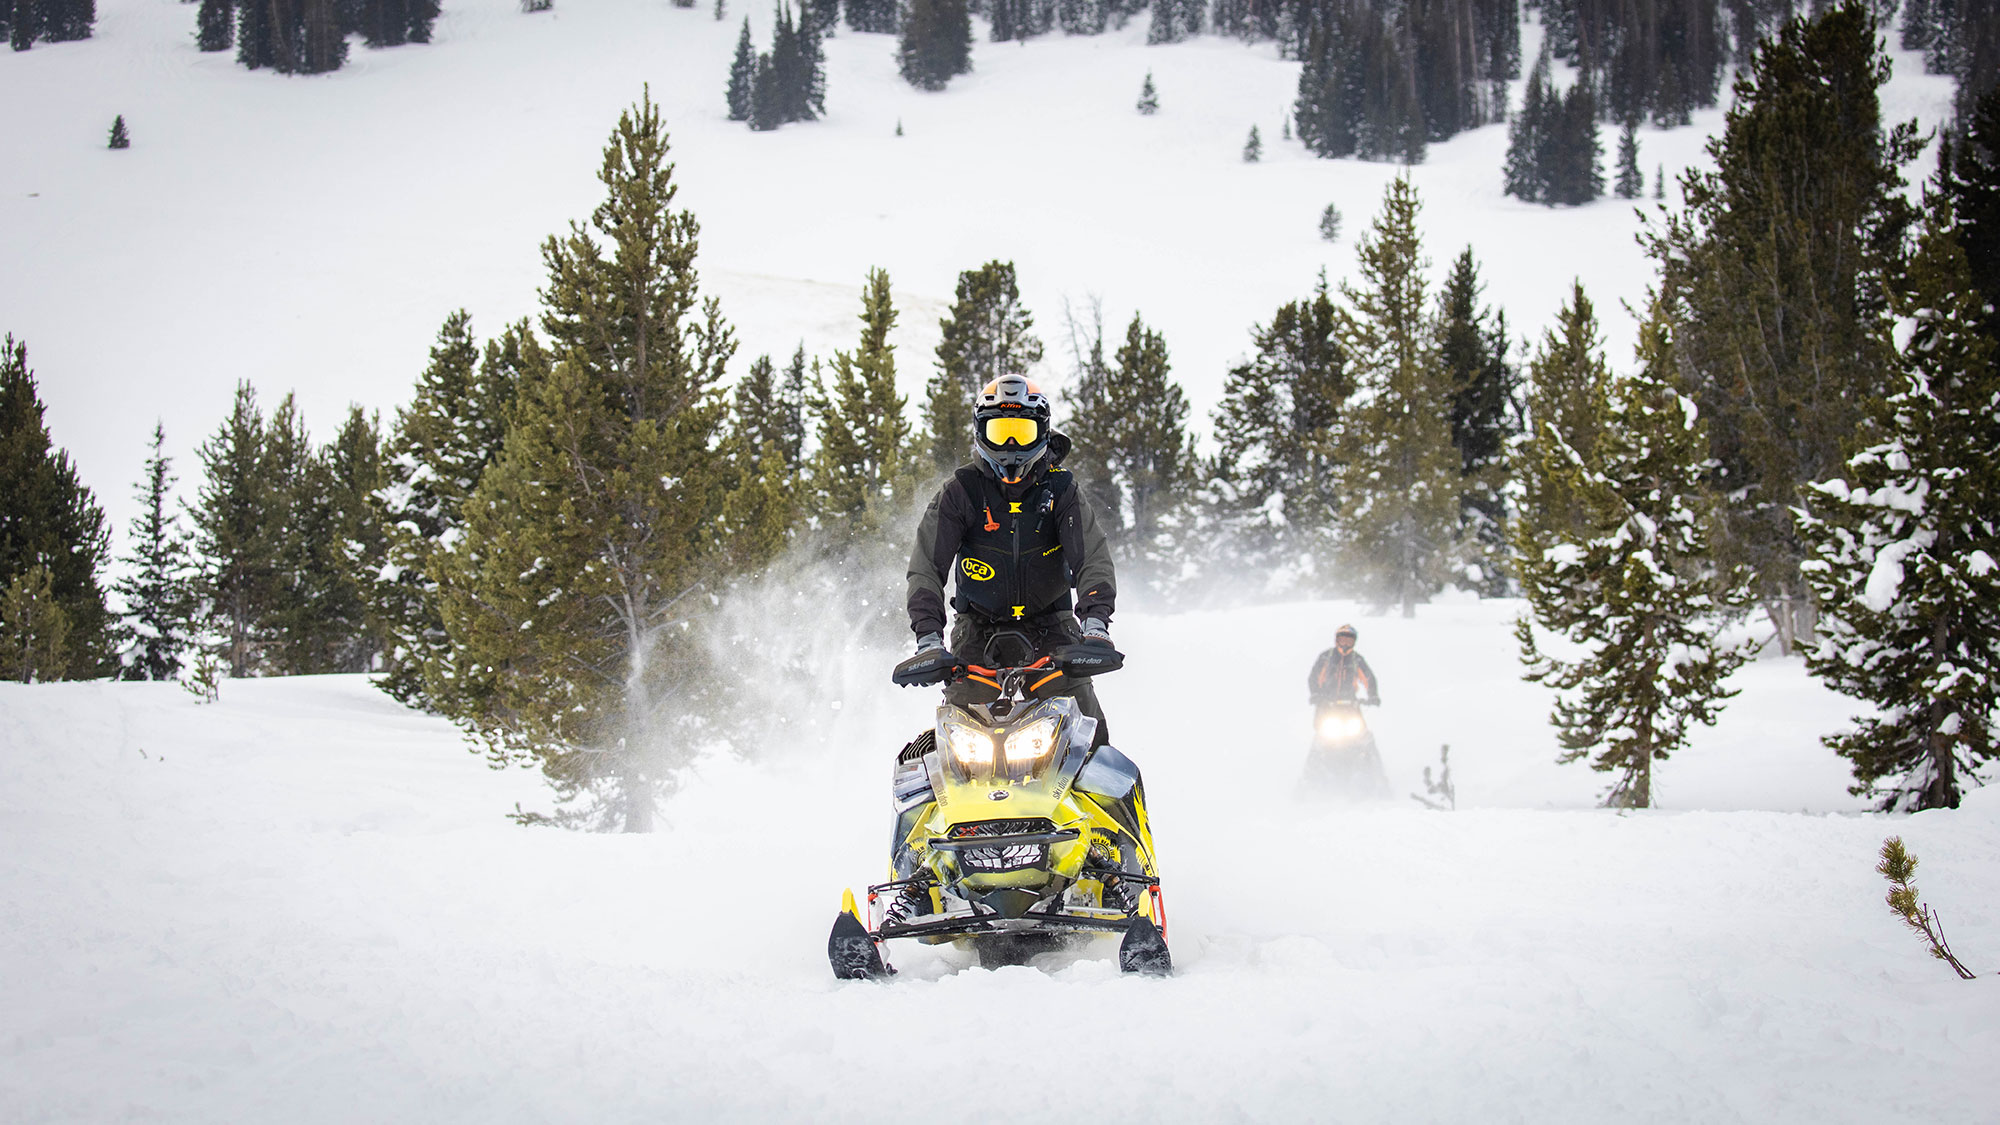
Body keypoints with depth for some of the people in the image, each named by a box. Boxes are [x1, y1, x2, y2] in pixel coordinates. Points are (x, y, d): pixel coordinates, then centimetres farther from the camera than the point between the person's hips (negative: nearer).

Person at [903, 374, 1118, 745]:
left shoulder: (1060, 488, -4)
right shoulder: (961, 491, -7)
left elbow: (1092, 557, -12)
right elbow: (927, 565, -11)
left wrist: (1095, 621, -31)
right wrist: (928, 637, -25)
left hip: (1050, 622, 1)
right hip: (980, 625, 0)